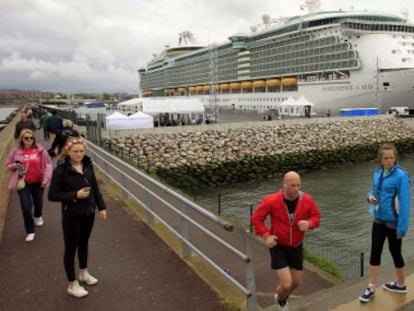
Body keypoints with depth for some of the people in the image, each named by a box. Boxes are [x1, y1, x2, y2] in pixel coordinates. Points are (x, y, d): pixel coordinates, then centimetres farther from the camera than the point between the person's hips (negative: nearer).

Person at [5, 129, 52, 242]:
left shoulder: (40, 150, -7)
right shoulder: (16, 151, -5)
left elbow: (48, 164, -1)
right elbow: (8, 165, 6)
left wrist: (46, 178, -9)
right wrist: (14, 166, -17)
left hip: (38, 182, 1)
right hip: (23, 183, -1)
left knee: (38, 203, 18)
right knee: (26, 207, -5)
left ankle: (37, 216, 54)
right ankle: (30, 231, 10)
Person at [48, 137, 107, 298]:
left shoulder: (87, 165, -3)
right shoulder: (61, 170, -18)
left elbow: (95, 187, 7)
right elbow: (52, 195, -15)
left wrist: (101, 207, 5)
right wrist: (75, 195, -24)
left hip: (88, 212, 5)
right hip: (71, 215, -5)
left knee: (84, 243, 23)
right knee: (71, 248, 9)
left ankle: (83, 272, 45)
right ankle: (72, 285, 25)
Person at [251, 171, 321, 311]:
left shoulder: (306, 200, -15)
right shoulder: (271, 200, -23)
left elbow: (316, 216, 0)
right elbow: (256, 218, -11)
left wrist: (309, 224, -23)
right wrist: (266, 235, -24)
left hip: (296, 247, 4)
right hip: (278, 247, -4)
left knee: (296, 282, 18)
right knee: (286, 285, -11)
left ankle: (282, 300, 53)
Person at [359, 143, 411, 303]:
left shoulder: (401, 176, -18)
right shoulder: (377, 172, 2)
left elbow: (405, 203, -18)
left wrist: (402, 227, -19)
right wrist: (370, 196, -7)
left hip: (393, 222, -6)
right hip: (379, 220, 6)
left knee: (395, 252, 12)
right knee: (375, 252, 8)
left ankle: (401, 285, 35)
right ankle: (371, 288, 17)